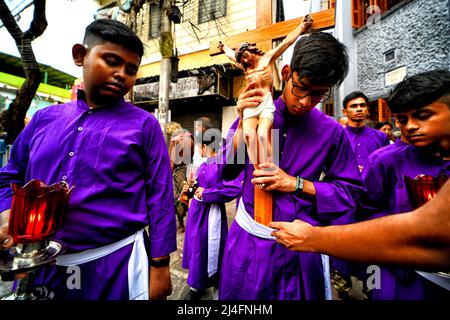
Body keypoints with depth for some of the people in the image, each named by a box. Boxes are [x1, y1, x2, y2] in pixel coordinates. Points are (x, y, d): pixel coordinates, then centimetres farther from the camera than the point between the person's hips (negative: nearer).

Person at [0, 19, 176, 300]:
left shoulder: (144, 125, -7)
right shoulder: (44, 118, 5)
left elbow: (160, 198, -9)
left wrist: (159, 266, -9)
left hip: (117, 265, -3)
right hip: (40, 267, 4)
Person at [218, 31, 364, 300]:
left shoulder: (333, 132, -7)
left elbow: (351, 192, -2)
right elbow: (227, 171, -7)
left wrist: (296, 184, -16)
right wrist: (244, 124, -20)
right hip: (248, 239, 2)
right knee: (238, 294, 20)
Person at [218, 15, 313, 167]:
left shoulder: (268, 57, 15)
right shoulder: (245, 67, 28)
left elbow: (286, 42, 15)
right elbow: (231, 55, 45)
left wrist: (302, 26, 15)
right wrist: (224, 47, 60)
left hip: (266, 103, -3)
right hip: (250, 105, 3)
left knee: (262, 134, -29)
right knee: (249, 134, -26)